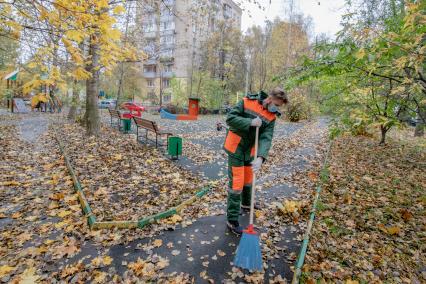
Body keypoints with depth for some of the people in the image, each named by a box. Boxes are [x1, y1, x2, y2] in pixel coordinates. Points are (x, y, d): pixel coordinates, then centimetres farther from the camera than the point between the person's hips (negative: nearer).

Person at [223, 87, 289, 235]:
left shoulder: (271, 116, -4)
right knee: (237, 182, -7)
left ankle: (246, 203, 49)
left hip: (249, 150, 6)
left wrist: (260, 157, -30)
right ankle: (232, 220, 4)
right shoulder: (247, 102, -14)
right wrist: (250, 122, -28)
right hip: (235, 148, -5)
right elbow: (230, 118, -18)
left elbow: (266, 138, -15)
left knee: (248, 178, 22)